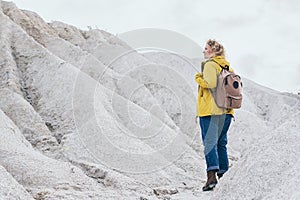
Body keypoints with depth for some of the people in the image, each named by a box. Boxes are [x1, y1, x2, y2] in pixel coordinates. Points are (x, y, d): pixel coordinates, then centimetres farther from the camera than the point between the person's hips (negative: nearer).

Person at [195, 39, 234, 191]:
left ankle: (212, 174, -23)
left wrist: (199, 78, -5)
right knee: (221, 143, 14)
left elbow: (211, 83, -21)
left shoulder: (209, 64, -7)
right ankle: (224, 174, 15)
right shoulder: (227, 66, 16)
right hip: (226, 110, 7)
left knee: (209, 142, -10)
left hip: (210, 110, -7)